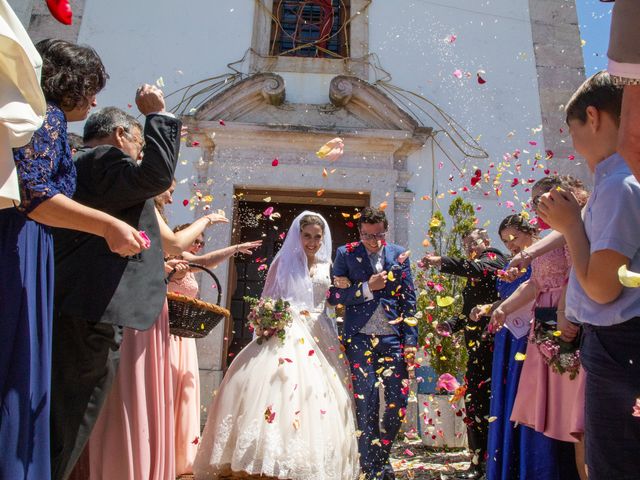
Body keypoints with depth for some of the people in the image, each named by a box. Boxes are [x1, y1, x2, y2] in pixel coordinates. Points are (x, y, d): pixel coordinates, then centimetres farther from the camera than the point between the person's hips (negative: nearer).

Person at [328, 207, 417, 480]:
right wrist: (367, 288, -13)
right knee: (366, 404, 1)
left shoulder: (398, 254, 9)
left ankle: (383, 457, 30)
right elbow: (333, 295, -1)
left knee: (398, 401, 5)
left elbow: (409, 300, 7)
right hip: (360, 339, -2)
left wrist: (410, 340, 1)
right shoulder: (346, 254, 3)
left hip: (393, 339, 2)